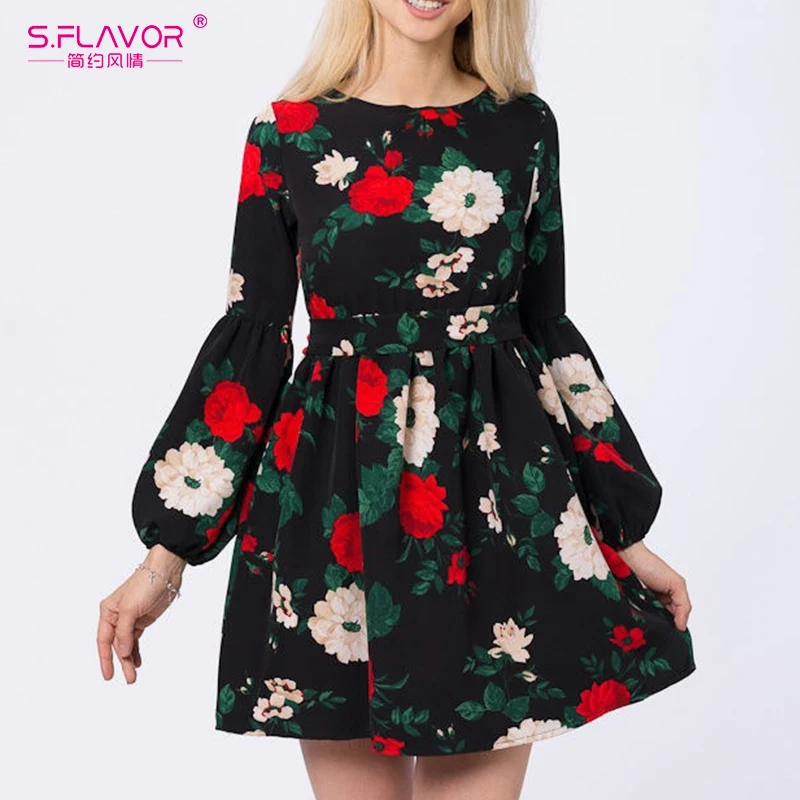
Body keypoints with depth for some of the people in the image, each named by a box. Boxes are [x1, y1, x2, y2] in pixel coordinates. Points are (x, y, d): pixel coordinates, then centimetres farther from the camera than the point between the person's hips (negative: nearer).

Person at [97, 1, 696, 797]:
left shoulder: (524, 127, 4)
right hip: (335, 502, -1)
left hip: (499, 499, 2)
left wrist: (626, 529, 9)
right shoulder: (288, 133, -1)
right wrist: (166, 555, -2)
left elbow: (548, 333, 9)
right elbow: (249, 343, 0)